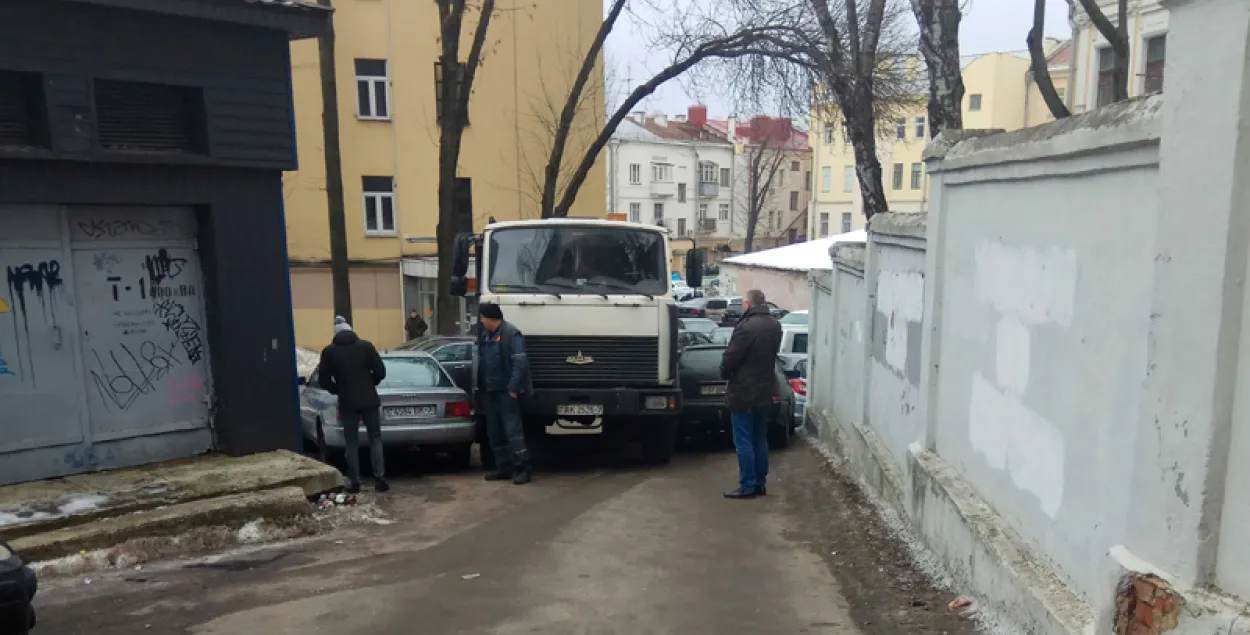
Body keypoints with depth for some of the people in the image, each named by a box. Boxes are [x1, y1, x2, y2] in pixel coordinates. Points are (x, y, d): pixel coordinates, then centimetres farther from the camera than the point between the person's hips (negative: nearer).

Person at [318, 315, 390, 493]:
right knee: (375, 439, 8)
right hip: (369, 400, 0)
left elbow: (324, 381, 1)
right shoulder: (366, 346, 1)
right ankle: (379, 478, 2)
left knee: (352, 442, 10)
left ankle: (354, 481, 10)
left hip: (347, 403, 0)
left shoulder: (329, 352, 1)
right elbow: (380, 372, -1)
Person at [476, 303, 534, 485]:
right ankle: (503, 467, 21)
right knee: (494, 432, 12)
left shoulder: (511, 334, -14)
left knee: (512, 429, -8)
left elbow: (520, 363, -19)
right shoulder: (484, 334, 11)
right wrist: (480, 386, 13)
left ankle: (523, 468, -3)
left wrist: (513, 388, -21)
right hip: (489, 391, 9)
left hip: (506, 391, -9)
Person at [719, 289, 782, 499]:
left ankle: (748, 486, 2)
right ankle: (760, 483, 20)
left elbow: (730, 358, -16)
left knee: (743, 442, -1)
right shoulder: (775, 326, 7)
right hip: (765, 391, 8)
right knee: (760, 440, 15)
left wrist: (725, 373, 3)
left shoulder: (746, 326, -20)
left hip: (744, 391, -8)